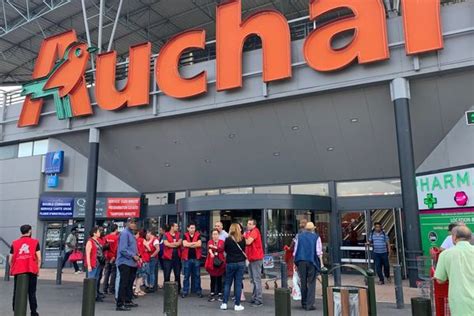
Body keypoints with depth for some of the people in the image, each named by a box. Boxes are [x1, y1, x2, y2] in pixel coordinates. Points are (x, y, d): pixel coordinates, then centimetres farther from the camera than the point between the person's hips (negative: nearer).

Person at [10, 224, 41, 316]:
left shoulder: (14, 243, 8)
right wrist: (38, 270, 9)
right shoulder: (35, 242, 2)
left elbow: (10, 260, 6)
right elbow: (39, 258, -3)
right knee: (32, 293, 7)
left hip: (18, 271, 1)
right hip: (31, 271, -1)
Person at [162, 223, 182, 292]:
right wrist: (176, 244, -7)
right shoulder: (166, 235, -1)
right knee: (167, 275, 4)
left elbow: (180, 243, -5)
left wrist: (171, 244, -11)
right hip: (168, 257, -3)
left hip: (177, 257, 3)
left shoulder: (178, 234, 9)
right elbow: (166, 244, -14)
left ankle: (178, 289, 20)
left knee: (177, 275, 10)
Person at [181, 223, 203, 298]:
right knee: (186, 276, 7)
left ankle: (198, 291, 15)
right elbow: (184, 244, -12)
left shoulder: (198, 235, 3)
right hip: (187, 258, 0)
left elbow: (199, 244, -10)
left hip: (196, 258, 0)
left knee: (197, 275, 7)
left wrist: (189, 244, -8)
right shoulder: (185, 235, 3)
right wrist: (195, 243, -9)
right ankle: (185, 291, 14)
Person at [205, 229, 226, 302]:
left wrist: (214, 247, -22)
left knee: (219, 279, 6)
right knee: (212, 279, 4)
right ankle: (212, 294, 12)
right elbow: (209, 248, -15)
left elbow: (222, 249, -14)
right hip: (212, 262, 0)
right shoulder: (210, 242, 6)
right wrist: (211, 253, -35)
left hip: (220, 262, 0)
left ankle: (220, 294, 13)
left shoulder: (222, 242, 5)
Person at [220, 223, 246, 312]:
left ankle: (224, 303, 11)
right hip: (241, 263, 1)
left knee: (227, 283, 10)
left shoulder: (228, 239, -9)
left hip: (230, 263, -1)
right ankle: (237, 305, 6)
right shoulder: (242, 239, -4)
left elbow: (225, 250, 5)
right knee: (238, 284, 4)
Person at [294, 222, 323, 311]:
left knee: (303, 283, 13)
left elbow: (295, 251, 8)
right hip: (312, 262, -3)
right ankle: (309, 305, 0)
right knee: (311, 283, 3)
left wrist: (295, 263, 14)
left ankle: (304, 303, 20)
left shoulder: (299, 236, 8)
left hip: (301, 261, 3)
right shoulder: (316, 237, 0)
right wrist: (321, 263, -2)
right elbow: (319, 252, -6)